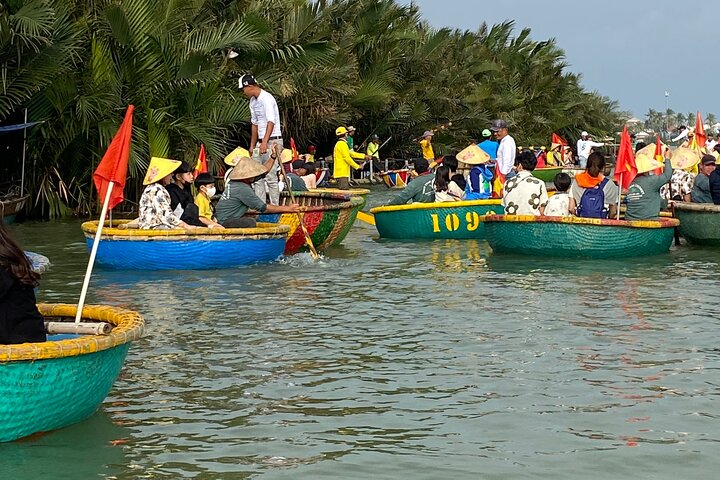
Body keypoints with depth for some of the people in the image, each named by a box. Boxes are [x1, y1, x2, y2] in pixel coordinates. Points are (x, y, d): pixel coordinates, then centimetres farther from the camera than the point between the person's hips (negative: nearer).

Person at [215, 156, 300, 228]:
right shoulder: (243, 189, -21)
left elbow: (264, 171, 18)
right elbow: (263, 208, -18)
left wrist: (273, 156, 9)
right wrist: (287, 208, -16)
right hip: (225, 222, -10)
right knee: (251, 222, -26)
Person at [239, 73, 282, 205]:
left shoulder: (266, 98, -14)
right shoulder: (253, 101, 15)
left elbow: (271, 122, -24)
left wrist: (265, 142, -32)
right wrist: (252, 145, 23)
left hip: (272, 141, -9)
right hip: (261, 142, 9)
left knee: (270, 176, -11)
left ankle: (275, 207, -8)